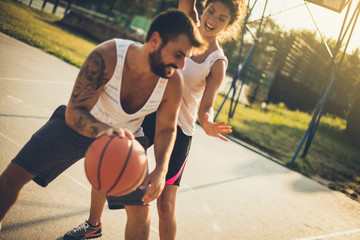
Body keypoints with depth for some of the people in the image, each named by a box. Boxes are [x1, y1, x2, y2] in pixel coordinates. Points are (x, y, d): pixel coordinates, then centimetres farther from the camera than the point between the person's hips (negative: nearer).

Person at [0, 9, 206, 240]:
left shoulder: (174, 83, -25)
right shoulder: (106, 57, -34)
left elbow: (166, 129, -6)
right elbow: (74, 112, -30)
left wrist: (161, 169, -22)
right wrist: (104, 130, -51)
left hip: (126, 138, 2)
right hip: (79, 124, -1)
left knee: (140, 211, -7)